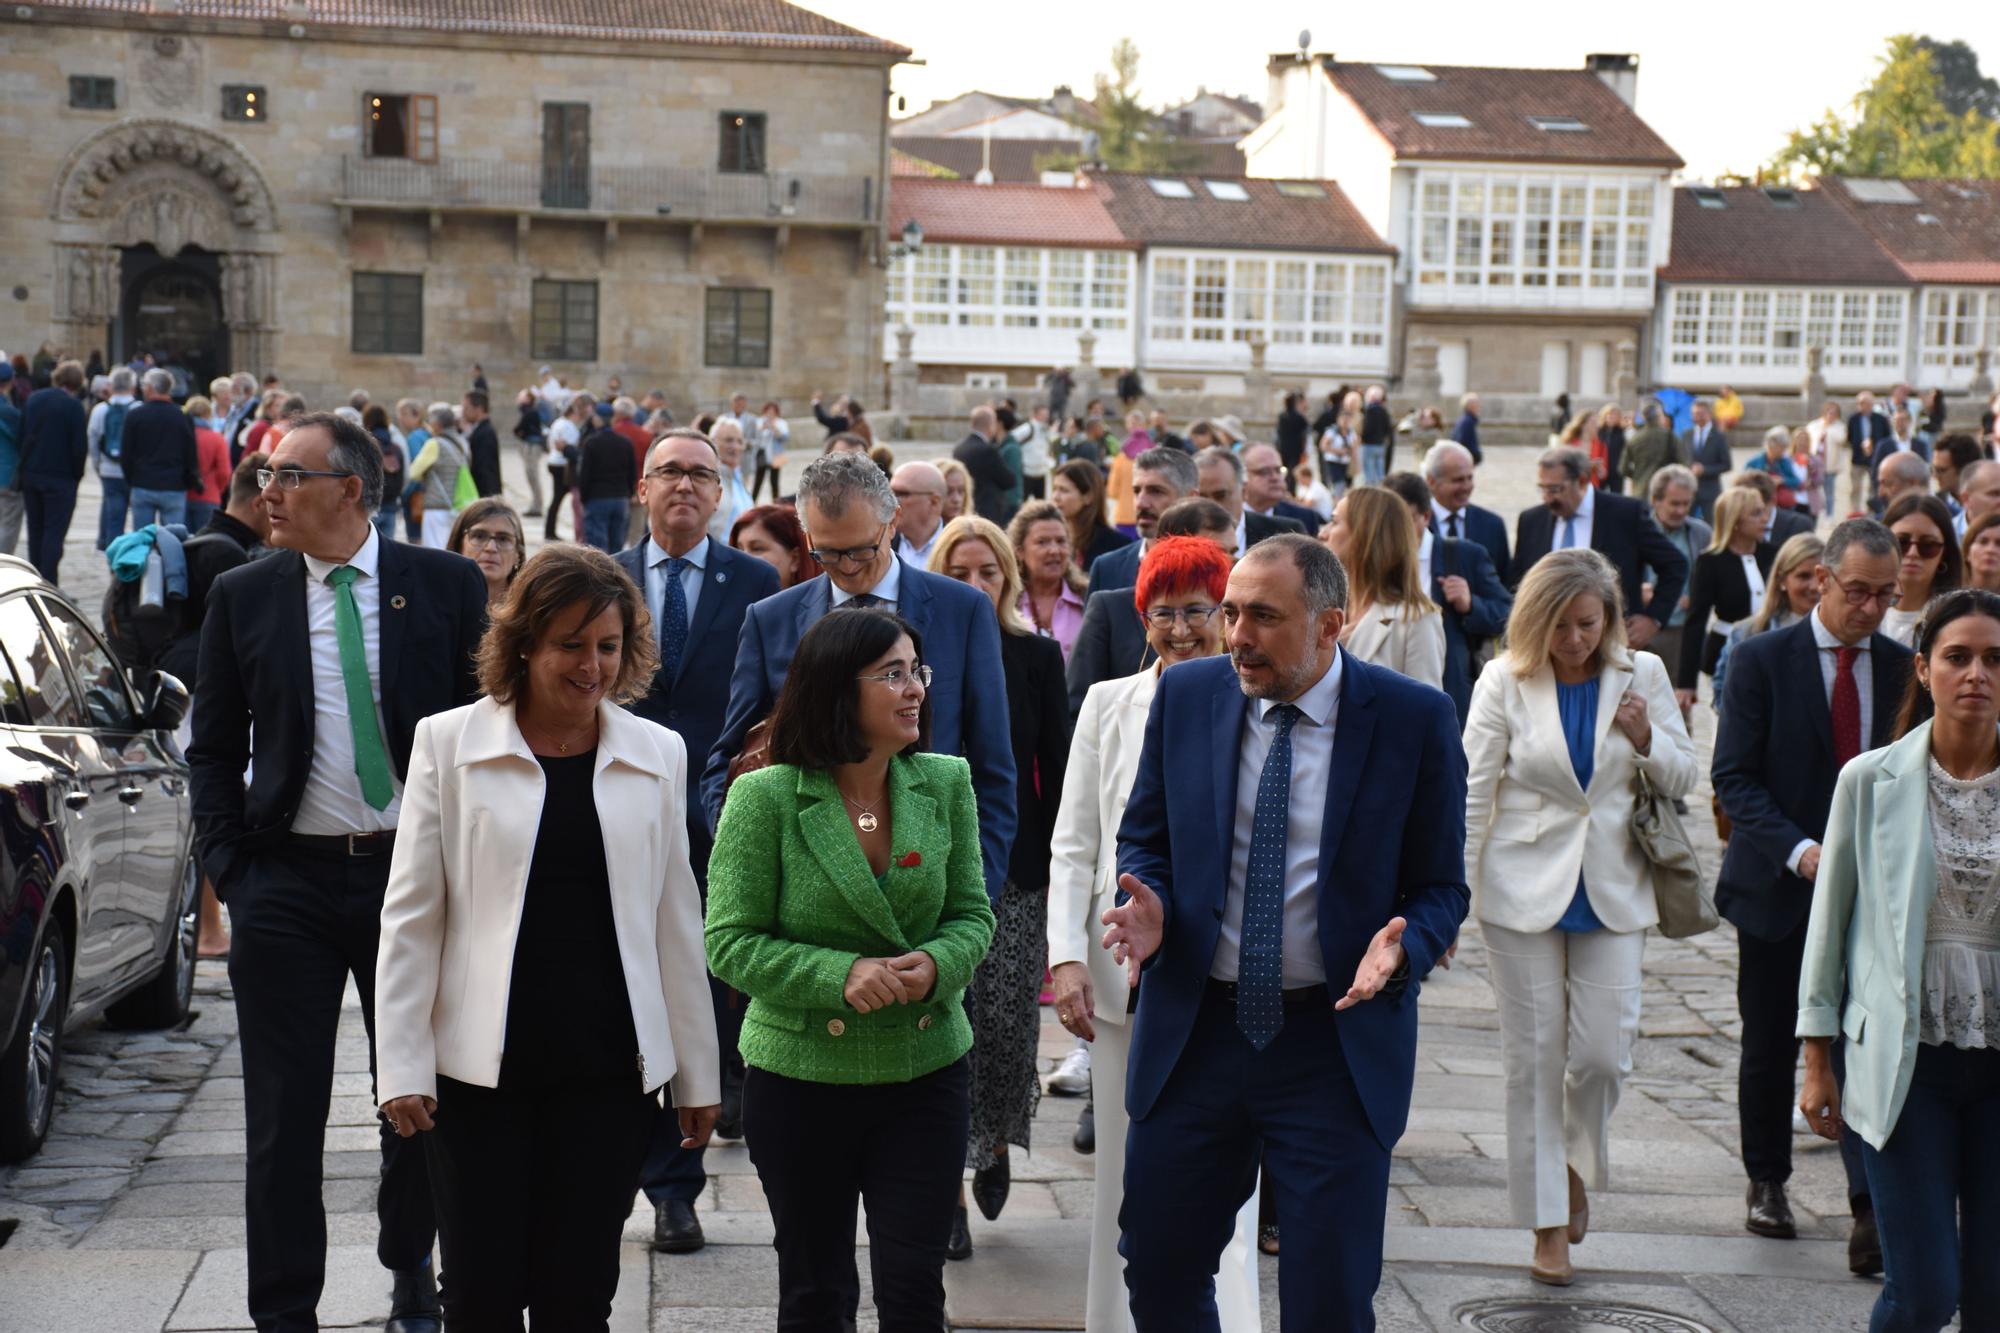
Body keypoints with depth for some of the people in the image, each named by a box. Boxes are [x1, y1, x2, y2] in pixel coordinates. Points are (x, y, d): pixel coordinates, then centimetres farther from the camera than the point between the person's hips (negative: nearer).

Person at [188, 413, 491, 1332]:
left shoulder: (446, 586, -1)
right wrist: (226, 868, -2)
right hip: (287, 884, 1)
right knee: (284, 1116, 3)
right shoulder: (242, 597, 3)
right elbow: (214, 747, 8)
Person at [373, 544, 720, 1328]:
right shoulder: (448, 742, 0)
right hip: (479, 1067, -2)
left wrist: (697, 1073, 10)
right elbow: (411, 917, 0)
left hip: (609, 1070, 2)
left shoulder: (657, 754, 7)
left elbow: (676, 923, 10)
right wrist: (402, 1066, -5)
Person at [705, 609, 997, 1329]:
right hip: (799, 1075, -2)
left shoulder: (945, 783, 0)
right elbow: (731, 942, -10)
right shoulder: (765, 798, -11)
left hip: (926, 1072, 2)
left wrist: (937, 965, -17)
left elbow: (971, 915, 5)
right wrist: (838, 975, -24)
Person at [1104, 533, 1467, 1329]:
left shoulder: (1414, 719, -7)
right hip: (1194, 1030, 3)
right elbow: (1144, 838, 12)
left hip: (1339, 1041, -3)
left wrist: (1402, 949, -22)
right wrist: (1151, 904, -10)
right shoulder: (1185, 696, 1)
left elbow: (1438, 885, -1)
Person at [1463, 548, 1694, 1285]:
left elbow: (1682, 779, 9)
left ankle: (1576, 1166, 29)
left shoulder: (1642, 675, 1)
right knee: (1535, 1060, 3)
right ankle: (1548, 1224, 14)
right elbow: (1472, 795, -3)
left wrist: (1647, 741, -13)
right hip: (1525, 889, -1)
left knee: (1603, 1053, -3)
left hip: (1611, 892, 1)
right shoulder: (1504, 683, -4)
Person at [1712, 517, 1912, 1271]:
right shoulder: (1762, 661, -5)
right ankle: (1767, 1183, 30)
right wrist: (1798, 851, -22)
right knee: (1771, 1047, 12)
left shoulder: (1901, 668, 3)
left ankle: (1871, 1210, -8)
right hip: (1779, 884, -1)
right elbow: (1733, 777, -9)